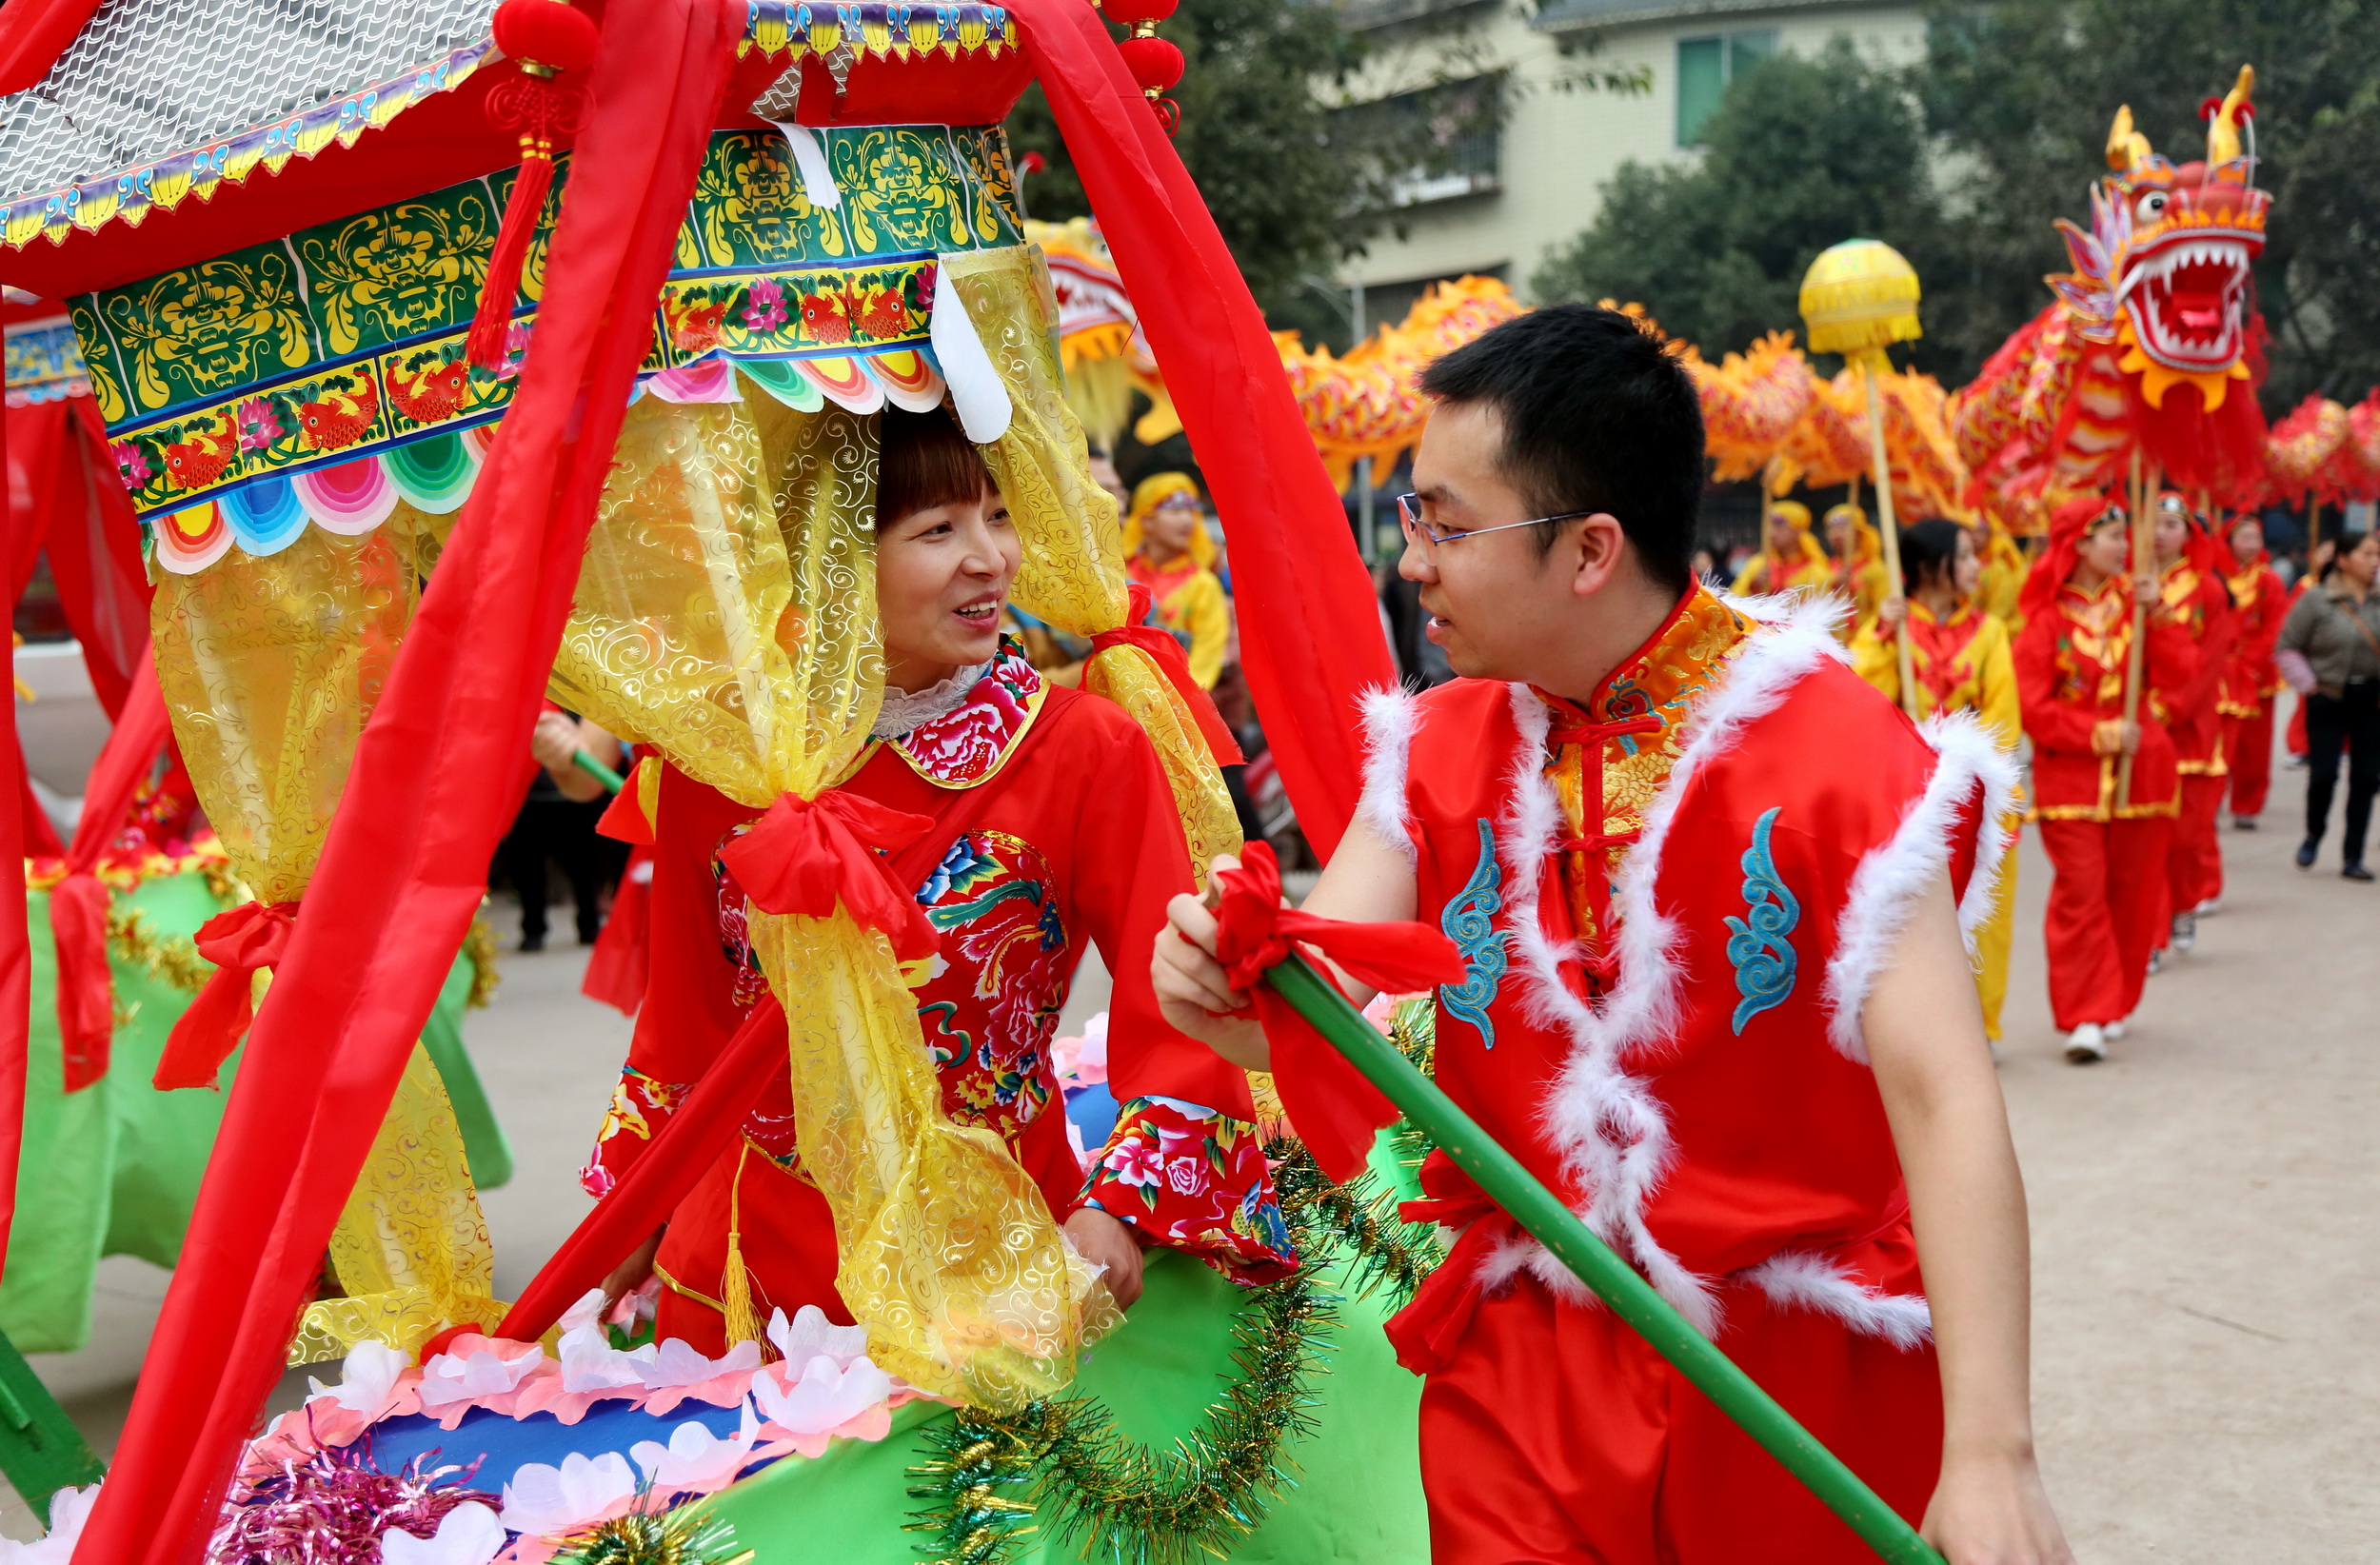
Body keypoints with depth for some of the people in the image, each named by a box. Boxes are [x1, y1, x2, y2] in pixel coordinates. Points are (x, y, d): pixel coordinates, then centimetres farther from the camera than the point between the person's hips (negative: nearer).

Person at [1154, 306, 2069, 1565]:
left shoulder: (1835, 752, -15)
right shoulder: (1443, 753, 2)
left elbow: (1944, 1098, -22)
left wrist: (1991, 1454, -29)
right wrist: (1224, 992, -29)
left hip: (1803, 1384, -3)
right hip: (1522, 1370, 4)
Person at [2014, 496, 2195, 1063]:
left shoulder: (2135, 600, 7)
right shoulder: (2047, 618, -3)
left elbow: (2181, 674, -3)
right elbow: (2032, 707, -7)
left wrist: (2156, 614, -13)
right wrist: (2098, 734, -16)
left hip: (2141, 771, 4)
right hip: (2072, 777, -3)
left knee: (2131, 894, 8)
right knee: (2081, 894, -9)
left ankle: (2115, 1005, 22)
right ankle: (2084, 1017, -7)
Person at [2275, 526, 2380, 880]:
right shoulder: (2317, 599, -7)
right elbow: (2287, 647, -3)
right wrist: (2307, 685, -8)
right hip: (2329, 699, -3)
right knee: (2324, 774, -5)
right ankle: (2313, 835, 23)